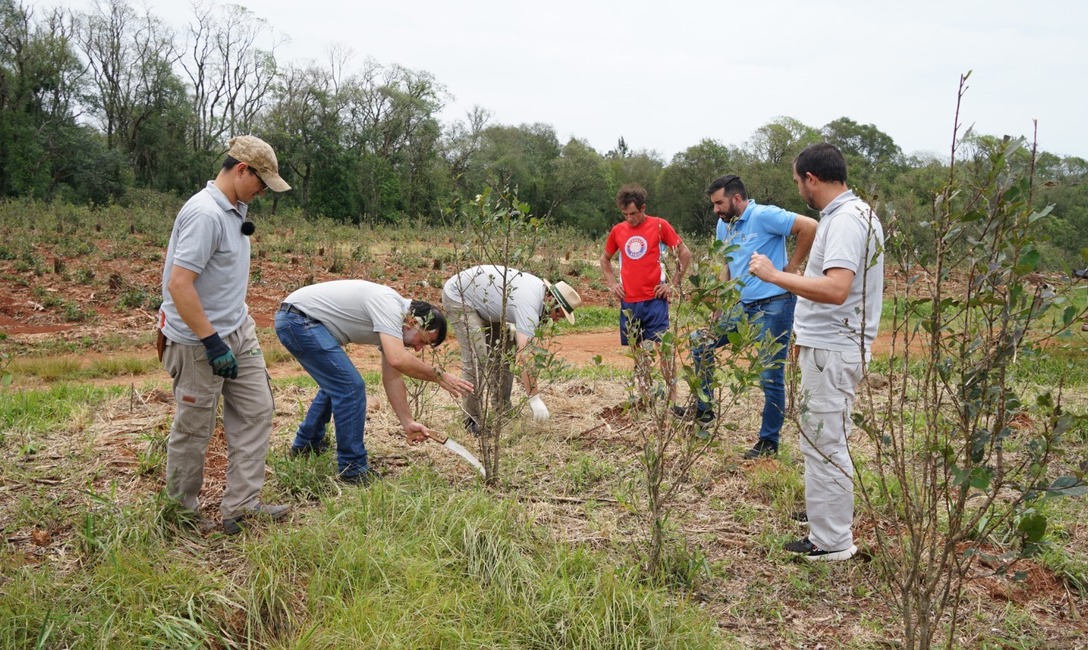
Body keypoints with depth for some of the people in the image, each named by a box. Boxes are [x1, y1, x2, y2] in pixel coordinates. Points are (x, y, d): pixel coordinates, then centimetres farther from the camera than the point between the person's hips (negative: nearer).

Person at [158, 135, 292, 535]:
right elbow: (179, 284, -27)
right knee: (194, 428, 6)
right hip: (199, 340, -9)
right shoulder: (205, 214, -23)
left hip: (239, 331, 9)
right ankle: (180, 510, 24)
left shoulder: (236, 208, 7)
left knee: (256, 411, 7)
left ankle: (241, 505, 13)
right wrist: (211, 342, -26)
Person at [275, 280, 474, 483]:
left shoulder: (392, 320, 10)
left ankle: (305, 445, 41)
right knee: (350, 387, -12)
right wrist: (440, 377, -21)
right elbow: (398, 360, -33)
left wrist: (408, 422, 8)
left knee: (336, 384, 25)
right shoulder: (390, 306, -20)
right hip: (298, 319, -11)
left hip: (293, 321, 11)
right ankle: (352, 470, -3)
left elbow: (392, 377, 13)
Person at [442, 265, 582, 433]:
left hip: (482, 301, 10)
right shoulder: (529, 307, -33)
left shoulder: (540, 287, -5)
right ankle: (472, 419, -11)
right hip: (458, 296, -10)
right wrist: (534, 399, -38)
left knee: (506, 350, 5)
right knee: (476, 356, -20)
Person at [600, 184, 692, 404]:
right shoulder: (618, 231, 7)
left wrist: (674, 285, -3)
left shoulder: (659, 225, -3)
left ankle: (672, 396, -3)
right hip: (629, 301, 4)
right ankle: (644, 396, 18)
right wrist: (612, 283, 9)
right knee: (637, 349, 9)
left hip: (655, 299, -4)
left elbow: (685, 254, 1)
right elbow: (605, 259, 22)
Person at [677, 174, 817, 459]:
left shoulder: (764, 216, -16)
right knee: (701, 344, 10)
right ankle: (702, 408, 22)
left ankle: (769, 442, 12)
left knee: (770, 377, 0)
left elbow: (810, 227, -24)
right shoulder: (724, 226, 10)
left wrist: (792, 266, -17)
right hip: (742, 306, 9)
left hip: (773, 305, -8)